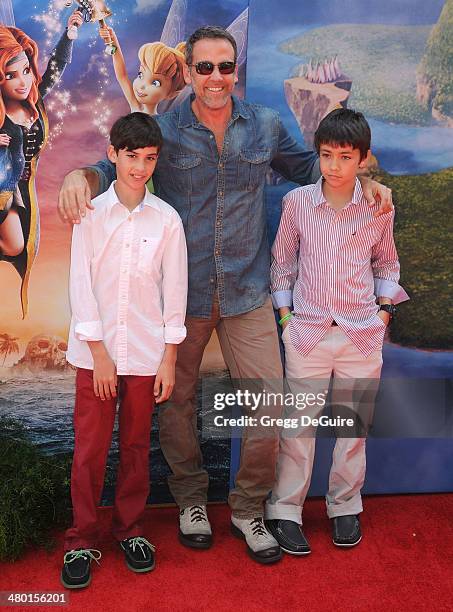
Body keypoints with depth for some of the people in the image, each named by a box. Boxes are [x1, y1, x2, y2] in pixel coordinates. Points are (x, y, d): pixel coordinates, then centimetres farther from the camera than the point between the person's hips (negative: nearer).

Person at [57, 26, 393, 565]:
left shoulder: (266, 125, 4)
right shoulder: (162, 130, -2)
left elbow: (305, 166, 19)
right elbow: (116, 168, 8)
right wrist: (81, 175, -15)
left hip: (247, 294, 1)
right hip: (179, 294, -1)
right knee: (177, 401, 12)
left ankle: (248, 508, 22)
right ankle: (191, 499, 36)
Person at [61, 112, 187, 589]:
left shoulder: (167, 219, -1)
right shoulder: (91, 213, -3)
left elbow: (175, 289, 1)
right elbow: (81, 285, -5)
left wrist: (170, 358, 0)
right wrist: (99, 352, -8)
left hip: (146, 352, 1)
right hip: (95, 351, -1)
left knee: (136, 445, 12)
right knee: (89, 448, 5)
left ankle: (130, 529, 30)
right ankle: (81, 541, 20)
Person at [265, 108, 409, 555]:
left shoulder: (378, 208, -1)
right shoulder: (297, 202, -2)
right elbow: (282, 260, 9)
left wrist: (385, 308, 6)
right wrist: (284, 312, 4)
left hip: (362, 334, 1)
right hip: (307, 331, -1)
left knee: (354, 425, 11)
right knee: (298, 425, 3)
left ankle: (345, 507, 29)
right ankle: (284, 511, 18)